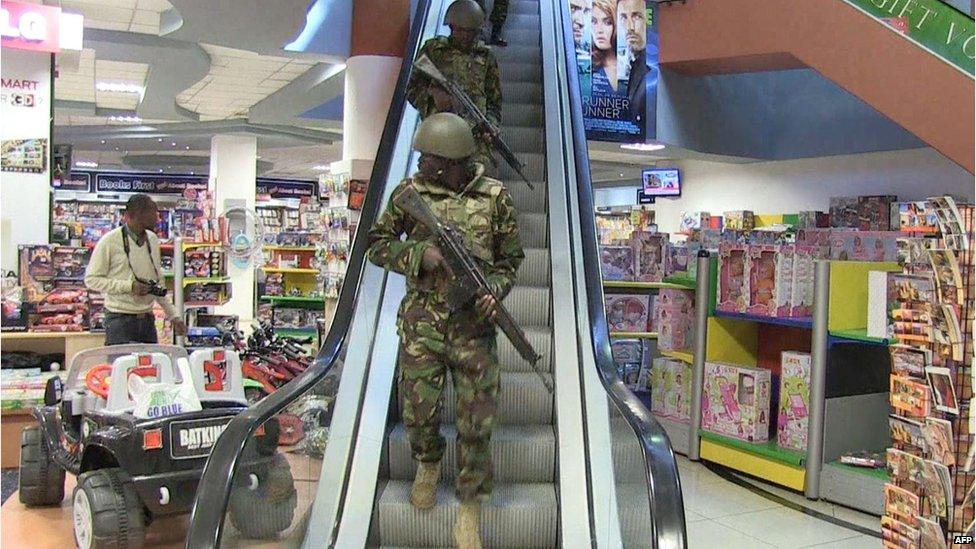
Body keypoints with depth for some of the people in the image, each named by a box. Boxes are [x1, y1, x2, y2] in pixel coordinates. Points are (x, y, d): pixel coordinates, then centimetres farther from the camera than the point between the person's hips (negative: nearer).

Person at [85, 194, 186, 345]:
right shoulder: (109, 241, -7)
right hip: (120, 319, -5)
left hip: (148, 320, 5)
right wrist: (129, 286, -17)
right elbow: (91, 280, -7)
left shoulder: (153, 240, 11)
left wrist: (173, 315, 13)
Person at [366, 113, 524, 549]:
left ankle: (470, 509, 18)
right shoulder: (410, 192, 1)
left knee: (477, 418, 1)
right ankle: (428, 463, 38)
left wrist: (494, 291, -11)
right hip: (422, 320, 1)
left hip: (474, 322, 0)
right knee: (419, 410, 2)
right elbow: (377, 244, 7)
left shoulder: (494, 197, 0)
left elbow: (511, 257, 9)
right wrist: (420, 253, -11)